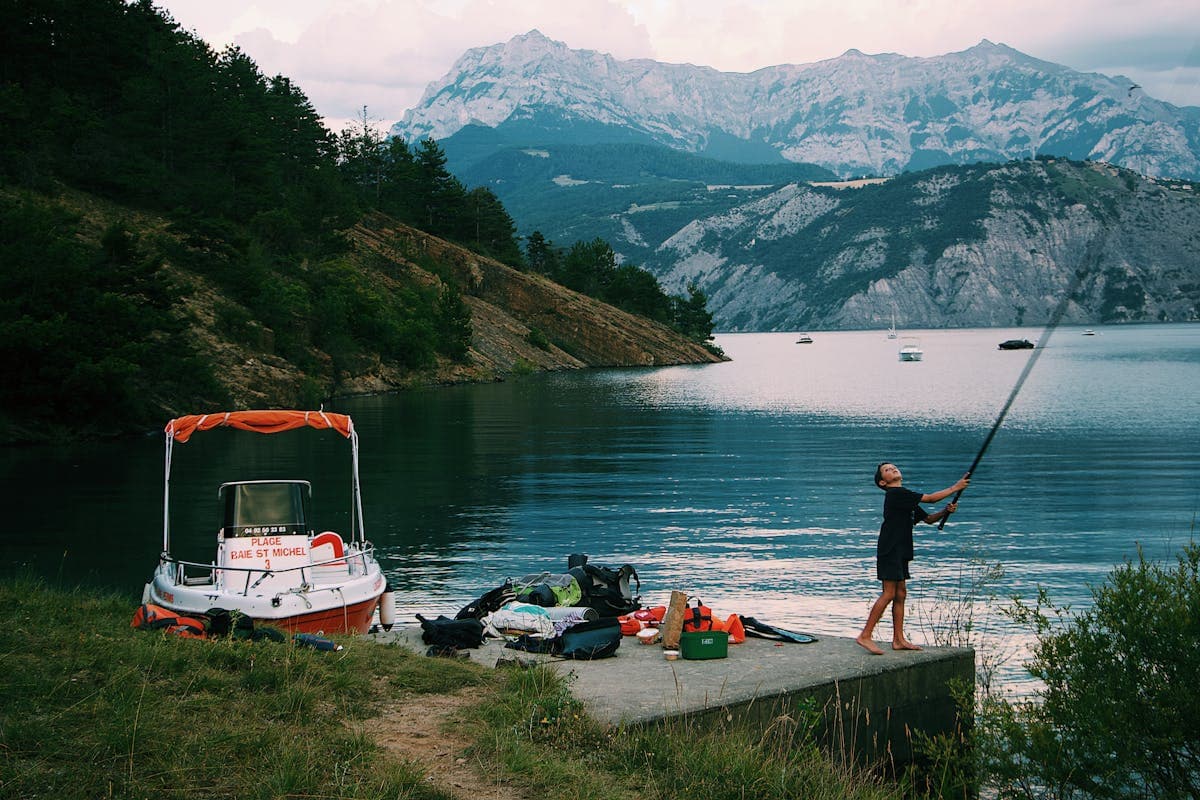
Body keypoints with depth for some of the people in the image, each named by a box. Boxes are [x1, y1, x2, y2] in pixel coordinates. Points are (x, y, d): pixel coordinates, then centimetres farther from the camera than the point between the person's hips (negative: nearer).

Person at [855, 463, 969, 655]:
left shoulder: (905, 498, 20)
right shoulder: (895, 494, -10)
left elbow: (928, 519, 21)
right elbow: (930, 498, -12)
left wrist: (946, 511, 3)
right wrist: (955, 488, -3)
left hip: (900, 552, 10)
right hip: (890, 551, -10)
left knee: (900, 593, 9)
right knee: (888, 594, -12)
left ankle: (898, 640, 13)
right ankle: (865, 636, -11)